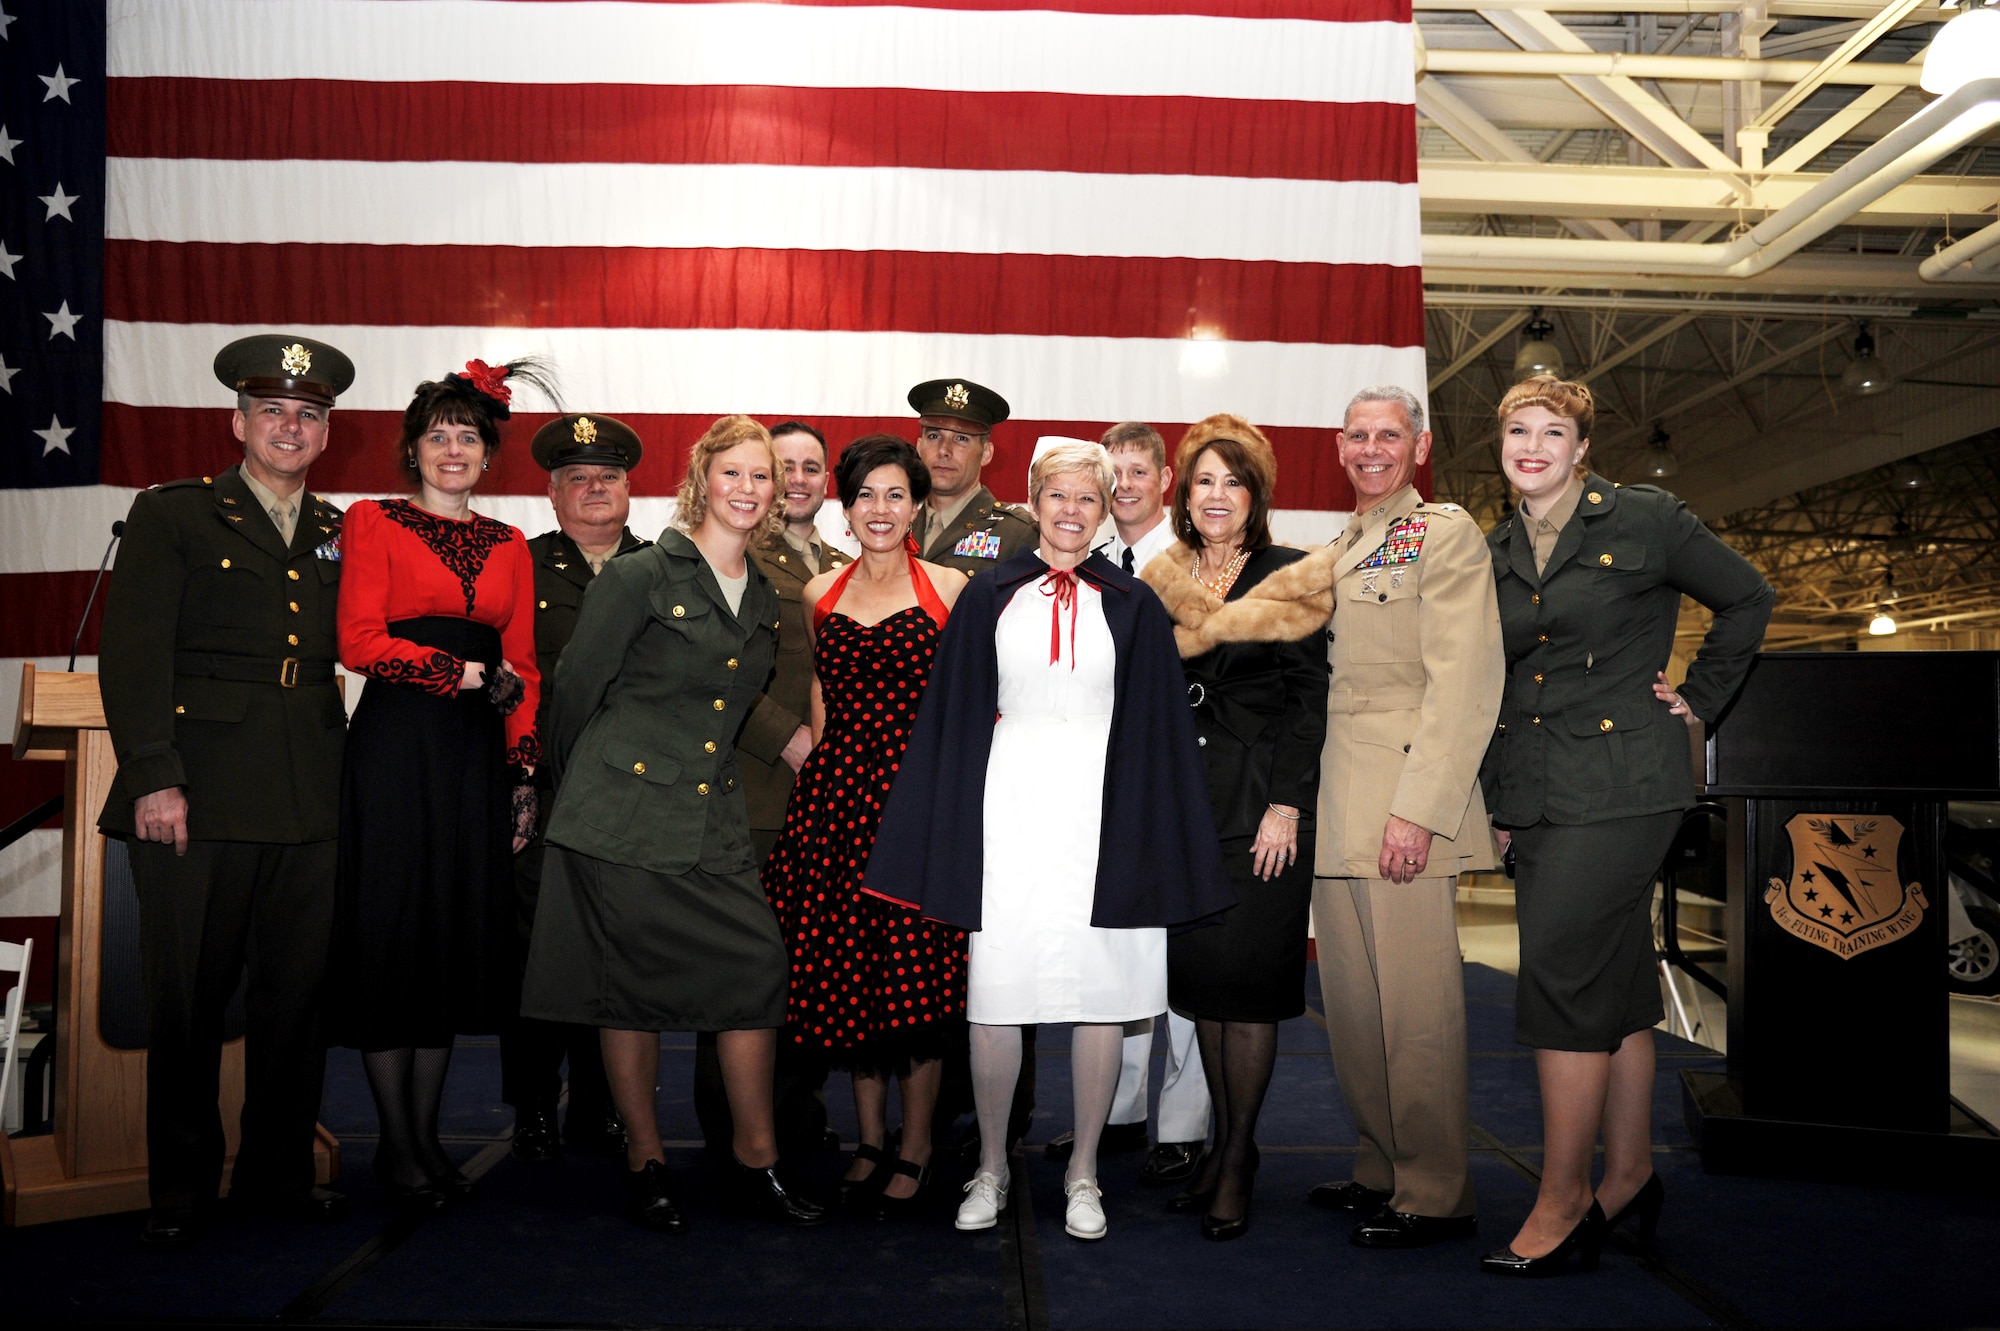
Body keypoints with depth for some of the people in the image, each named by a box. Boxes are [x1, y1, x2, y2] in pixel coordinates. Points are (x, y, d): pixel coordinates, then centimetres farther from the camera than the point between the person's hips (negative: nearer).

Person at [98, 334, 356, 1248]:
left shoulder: (337, 533, 17)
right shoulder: (172, 515, 5)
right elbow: (133, 655, -3)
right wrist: (153, 777, -11)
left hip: (308, 800, 4)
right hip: (198, 796, -3)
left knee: (295, 995, 8)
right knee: (186, 1000, 5)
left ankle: (277, 1174, 22)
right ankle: (179, 1191, 19)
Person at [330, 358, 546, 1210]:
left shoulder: (509, 547, 15)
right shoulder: (373, 523, 4)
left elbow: (522, 665, 12)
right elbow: (360, 642, -7)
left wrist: (524, 769, 4)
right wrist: (468, 673, -11)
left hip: (477, 755, 4)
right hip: (397, 747, -4)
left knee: (461, 937, 7)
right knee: (392, 930, 0)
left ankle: (428, 1134, 19)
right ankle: (396, 1143, 11)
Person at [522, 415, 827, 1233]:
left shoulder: (764, 598, 11)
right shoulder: (639, 577, -6)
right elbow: (576, 690, -1)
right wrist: (581, 786, 8)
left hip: (715, 818, 5)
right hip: (626, 814, -5)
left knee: (757, 966, -4)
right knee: (632, 984, 3)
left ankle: (754, 1163, 8)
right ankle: (644, 1163, 18)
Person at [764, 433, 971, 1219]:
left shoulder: (949, 589, 3)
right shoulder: (818, 594, 12)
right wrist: (815, 751, 10)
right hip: (836, 792, 3)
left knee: (917, 970, -3)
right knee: (843, 968, 5)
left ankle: (914, 1147, 13)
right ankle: (869, 1139, 21)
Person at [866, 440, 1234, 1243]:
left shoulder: (1133, 606, 7)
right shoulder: (989, 598, 7)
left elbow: (1158, 731, 7)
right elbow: (953, 719, 8)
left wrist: (1156, 844, 1)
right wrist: (946, 833, 2)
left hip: (1099, 812, 0)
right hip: (1009, 808, 0)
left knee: (1104, 994, 3)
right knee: (994, 994, 1)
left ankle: (1083, 1172, 19)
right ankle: (991, 1167, 20)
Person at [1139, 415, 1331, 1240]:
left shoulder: (1288, 579, -2)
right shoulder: (1162, 581, 11)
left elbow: (1308, 699, -5)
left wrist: (1285, 806, -12)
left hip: (1262, 802, -5)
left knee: (1246, 977, -4)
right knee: (1199, 976, 8)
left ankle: (1238, 1163, 7)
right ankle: (1221, 1148, 19)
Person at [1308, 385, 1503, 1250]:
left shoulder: (1446, 533, -3)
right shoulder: (1337, 554, 21)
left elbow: (1462, 682, -13)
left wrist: (1419, 807, -20)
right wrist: (1302, 802, 13)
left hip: (1404, 802, -8)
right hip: (1336, 806, 8)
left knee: (1414, 1006, -3)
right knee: (1351, 1003, 12)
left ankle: (1435, 1196, 8)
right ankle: (1381, 1170, 24)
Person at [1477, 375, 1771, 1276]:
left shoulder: (1644, 521, -3)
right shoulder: (1495, 553, 12)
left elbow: (1746, 599, 9)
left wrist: (1699, 697, 5)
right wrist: (1496, 802, 15)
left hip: (1620, 785, -5)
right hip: (1535, 793, 6)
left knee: (1560, 969, -12)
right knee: (1615, 981, 11)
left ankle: (1563, 1199, -4)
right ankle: (1629, 1175, 21)